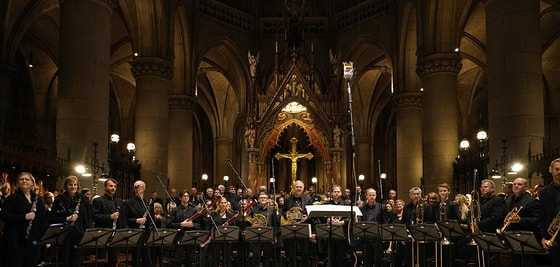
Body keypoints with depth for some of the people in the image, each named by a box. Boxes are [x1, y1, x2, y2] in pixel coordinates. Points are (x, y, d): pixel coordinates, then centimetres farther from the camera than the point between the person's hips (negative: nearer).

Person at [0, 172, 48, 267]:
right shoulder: (12, 198, 0)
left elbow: (43, 219, 14)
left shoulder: (38, 199, 13)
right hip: (16, 240, -4)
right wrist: (24, 217, -20)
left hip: (33, 240, 4)